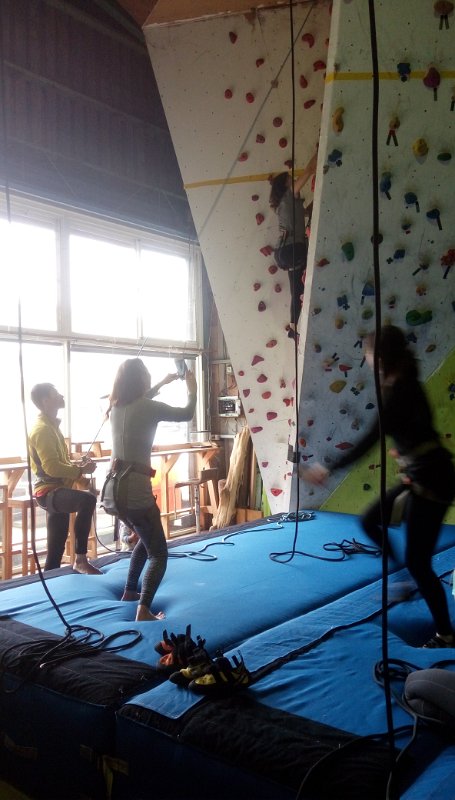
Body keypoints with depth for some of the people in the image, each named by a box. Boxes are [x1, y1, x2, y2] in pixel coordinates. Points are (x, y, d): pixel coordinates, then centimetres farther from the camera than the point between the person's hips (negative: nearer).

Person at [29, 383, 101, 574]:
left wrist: (75, 464, 10)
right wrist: (81, 470, -16)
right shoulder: (42, 429, -15)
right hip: (49, 491, -11)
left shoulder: (51, 426, 17)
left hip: (56, 490, 11)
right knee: (87, 500, -35)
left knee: (56, 550, 13)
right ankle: (80, 560, -27)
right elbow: (52, 468, -25)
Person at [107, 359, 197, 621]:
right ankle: (144, 610, -15)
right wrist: (192, 389, 19)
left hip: (116, 486, 8)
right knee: (158, 554, 0)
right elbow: (186, 414, 1)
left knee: (146, 539, 29)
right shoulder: (148, 407, -13)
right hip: (135, 488, -8)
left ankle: (130, 591, 36)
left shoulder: (117, 407, 7)